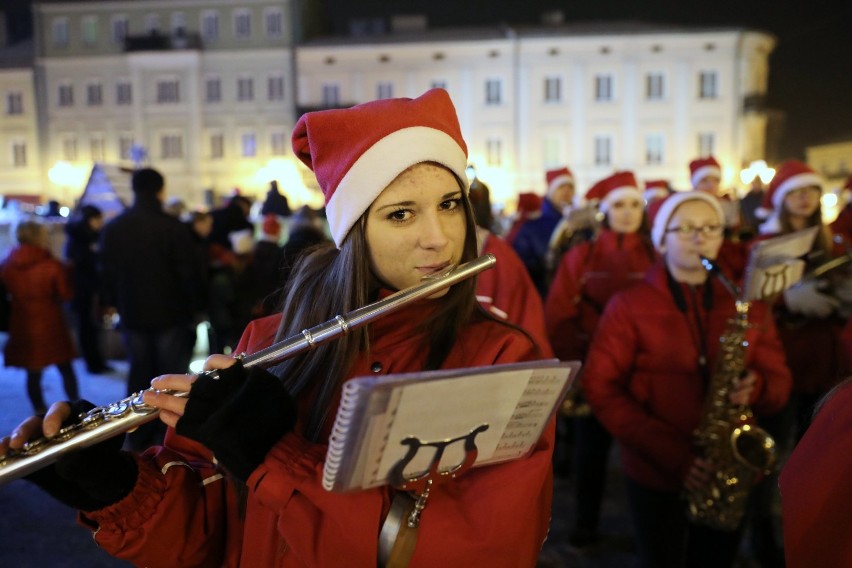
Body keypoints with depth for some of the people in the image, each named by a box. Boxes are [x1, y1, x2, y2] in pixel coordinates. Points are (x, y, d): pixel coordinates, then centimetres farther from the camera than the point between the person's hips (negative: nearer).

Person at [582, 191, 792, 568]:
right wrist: (672, 455, -19)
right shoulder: (629, 305, -7)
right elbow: (601, 389, -11)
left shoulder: (746, 304, 5)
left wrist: (755, 388, -19)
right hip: (656, 473, -3)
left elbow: (779, 382, 6)